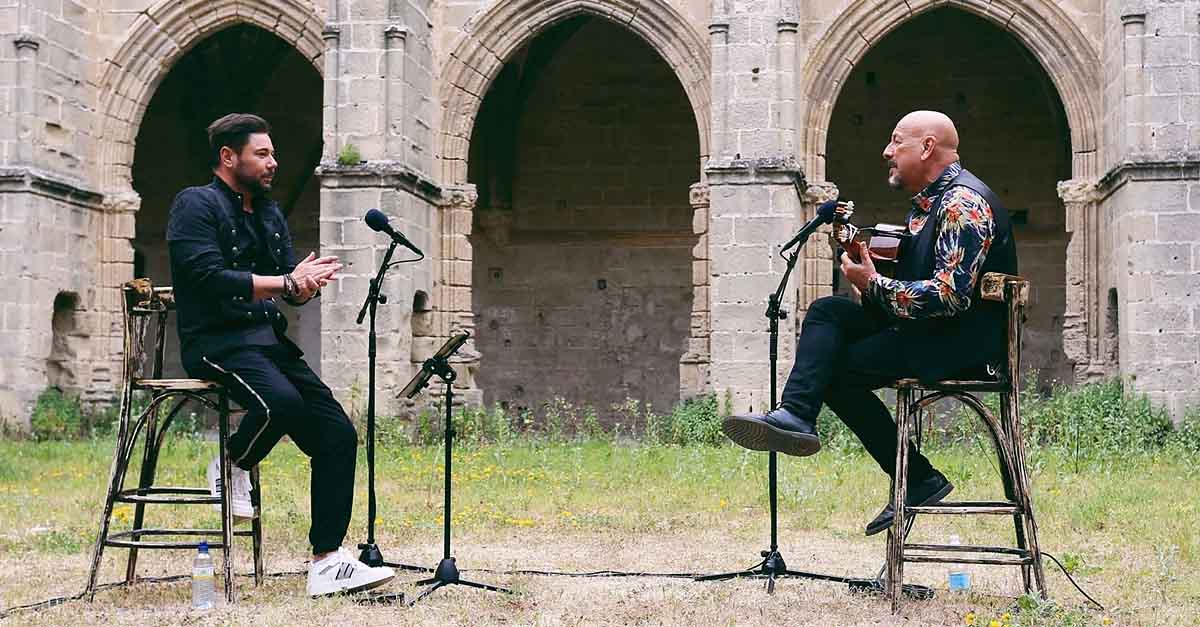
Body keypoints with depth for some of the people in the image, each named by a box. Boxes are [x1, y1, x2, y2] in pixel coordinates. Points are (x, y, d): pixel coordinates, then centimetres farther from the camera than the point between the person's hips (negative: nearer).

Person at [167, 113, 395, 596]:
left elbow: (293, 290, 15)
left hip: (270, 340, 8)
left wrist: (306, 284, -10)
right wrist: (286, 282, -18)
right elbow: (210, 278, -17)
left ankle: (328, 561, -7)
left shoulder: (270, 213, 21)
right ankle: (232, 465, -4)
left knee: (338, 433, -9)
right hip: (217, 342, -8)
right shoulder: (196, 205, -3)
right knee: (281, 402, -37)